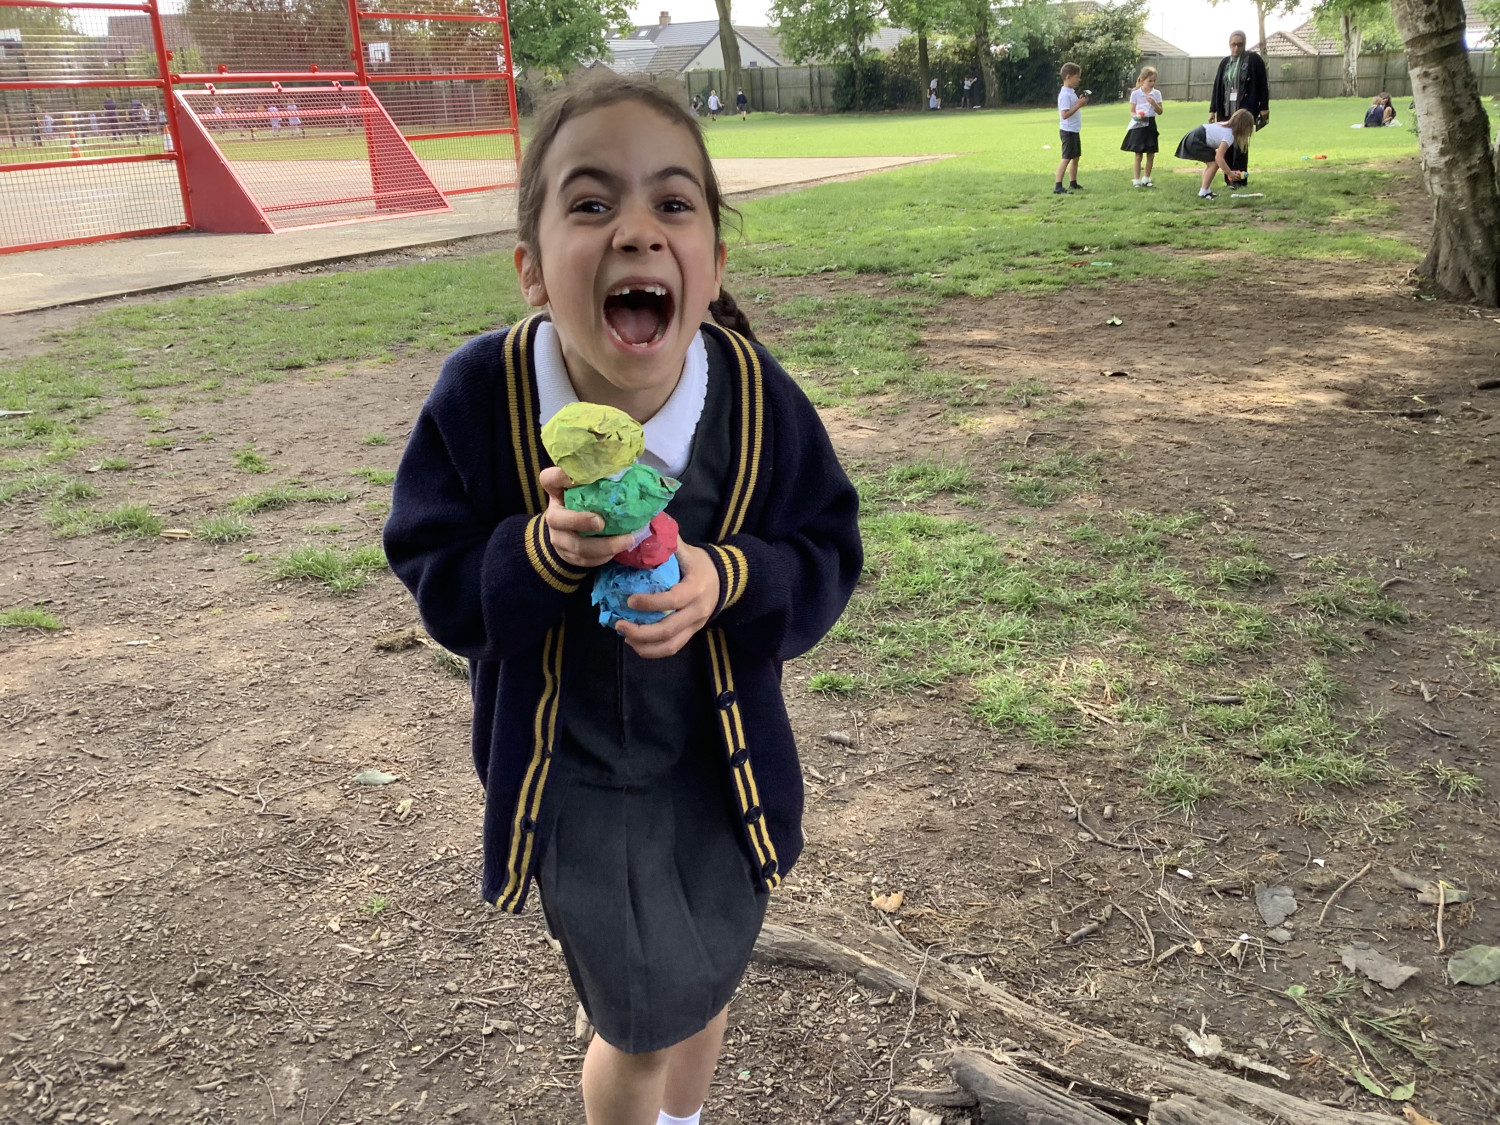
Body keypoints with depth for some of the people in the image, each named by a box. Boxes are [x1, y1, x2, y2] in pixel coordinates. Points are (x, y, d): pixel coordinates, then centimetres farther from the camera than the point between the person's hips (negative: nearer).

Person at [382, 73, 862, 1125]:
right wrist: (540, 551, -33)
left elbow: (827, 557, -8)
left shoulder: (761, 400, -21)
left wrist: (727, 581, -29)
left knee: (704, 991, 25)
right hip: (569, 776, -2)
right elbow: (439, 583, -12)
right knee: (643, 1027, 9)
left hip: (720, 764, 3)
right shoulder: (481, 396, -23)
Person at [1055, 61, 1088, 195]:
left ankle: (1073, 183, 25)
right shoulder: (1065, 94, -19)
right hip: (1068, 131, -10)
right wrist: (1078, 105, -23)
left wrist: (1080, 102, 5)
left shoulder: (1072, 92, 12)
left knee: (1075, 157, 16)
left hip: (1074, 131, 10)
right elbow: (1065, 114, -26)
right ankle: (1057, 187, -14)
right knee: (1066, 159, -12)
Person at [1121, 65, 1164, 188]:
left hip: (1151, 125, 3)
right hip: (1138, 125, -3)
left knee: (1151, 154, 5)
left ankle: (1146, 179, 17)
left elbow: (1160, 112, 3)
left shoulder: (1156, 93, 4)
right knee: (1138, 154, -1)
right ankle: (1136, 180, 5)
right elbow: (1132, 112, -1)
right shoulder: (1135, 93, -3)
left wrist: (1154, 103, -14)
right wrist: (1137, 116, -22)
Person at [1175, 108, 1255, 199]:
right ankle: (1203, 193, -6)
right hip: (1194, 143, -10)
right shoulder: (1229, 135, -18)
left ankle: (1206, 190, 18)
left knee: (1212, 163, 15)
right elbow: (1219, 157, -25)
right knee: (1214, 163, -11)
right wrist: (1230, 173, -20)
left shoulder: (1226, 125, 8)